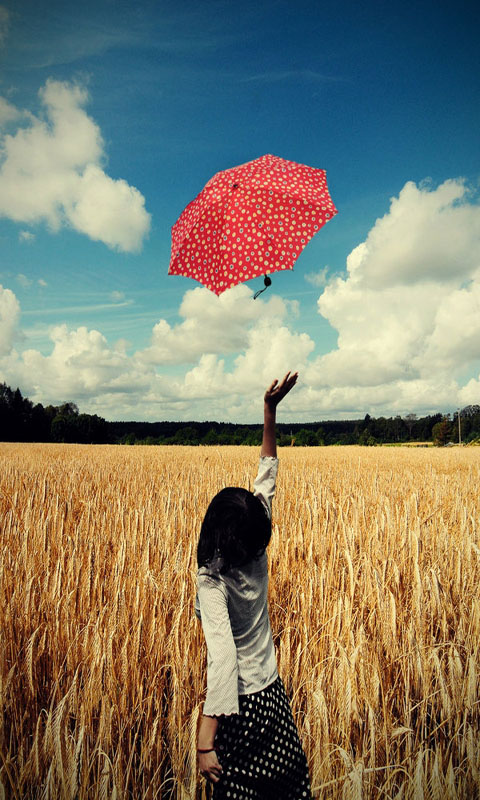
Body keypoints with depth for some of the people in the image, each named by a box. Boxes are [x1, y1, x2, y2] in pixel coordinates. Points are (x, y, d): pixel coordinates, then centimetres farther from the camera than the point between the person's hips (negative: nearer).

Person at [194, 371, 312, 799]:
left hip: (239, 703, -5)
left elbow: (223, 655, -35)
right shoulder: (259, 556, -11)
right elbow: (268, 475, -6)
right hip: (273, 690, 5)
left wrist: (206, 743, -38)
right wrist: (270, 411, -4)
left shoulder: (212, 580, -25)